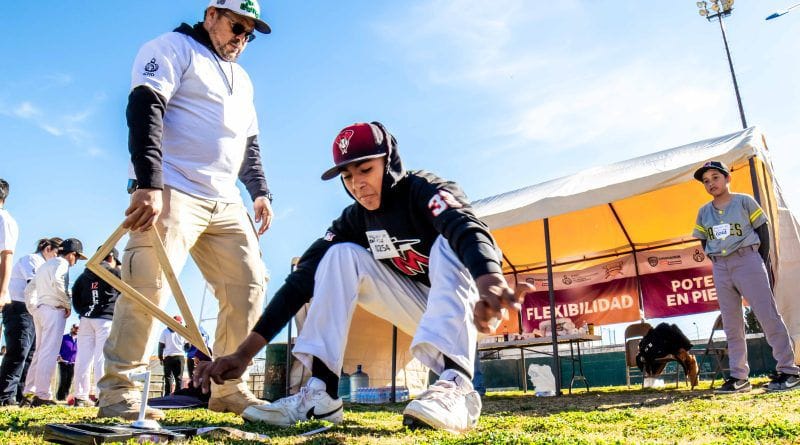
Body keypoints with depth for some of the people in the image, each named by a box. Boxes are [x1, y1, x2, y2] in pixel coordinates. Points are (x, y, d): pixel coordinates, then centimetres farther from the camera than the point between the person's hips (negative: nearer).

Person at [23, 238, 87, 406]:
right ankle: (42, 395, -13)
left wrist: (32, 309, 19)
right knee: (49, 353, -10)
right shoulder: (61, 263, -3)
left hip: (39, 310, 9)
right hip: (54, 310, -9)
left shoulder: (44, 265, 25)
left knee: (39, 352, 13)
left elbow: (29, 289, 24)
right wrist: (67, 304, -14)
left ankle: (29, 392, 14)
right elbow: (57, 281, -22)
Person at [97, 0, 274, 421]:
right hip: (172, 191, -7)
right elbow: (144, 110, -13)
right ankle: (117, 391, -7)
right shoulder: (173, 48, 3)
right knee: (149, 282, -20)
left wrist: (259, 192, 12)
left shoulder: (242, 79, 26)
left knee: (249, 284, 1)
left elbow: (250, 145, 28)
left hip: (226, 203, 8)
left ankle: (227, 386, 10)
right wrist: (149, 183, -26)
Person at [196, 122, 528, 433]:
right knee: (341, 255, -11)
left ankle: (455, 385, -46)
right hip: (421, 313, 5)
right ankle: (320, 392, -18)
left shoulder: (426, 190, -20)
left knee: (448, 244, -32)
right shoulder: (355, 219, -5)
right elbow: (303, 278, -13)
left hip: (465, 306, -4)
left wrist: (489, 282, -67)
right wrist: (244, 353, -21)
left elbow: (468, 229, -42)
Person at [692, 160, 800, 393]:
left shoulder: (744, 201, 0)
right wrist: (719, 265, 5)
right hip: (720, 268, 4)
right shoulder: (703, 212, 10)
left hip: (747, 259, -4)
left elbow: (762, 229, 1)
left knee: (768, 315, -7)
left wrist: (763, 263, -3)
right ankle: (739, 378, 10)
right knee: (731, 324, 5)